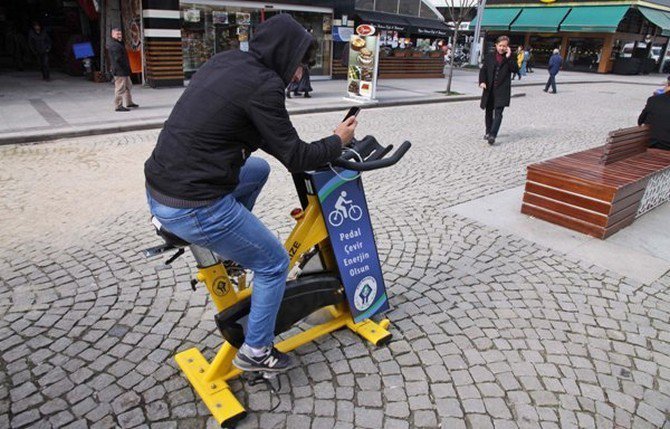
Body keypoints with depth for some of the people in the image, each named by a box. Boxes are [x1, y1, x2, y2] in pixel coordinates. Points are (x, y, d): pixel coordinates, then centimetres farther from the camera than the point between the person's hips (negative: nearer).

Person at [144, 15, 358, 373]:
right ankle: (256, 352, 24)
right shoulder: (263, 84, -15)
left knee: (258, 168, 27)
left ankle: (226, 250, 30)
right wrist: (337, 141, 7)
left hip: (158, 189, 9)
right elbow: (295, 159, -10)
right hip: (195, 208, -9)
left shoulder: (224, 61, 12)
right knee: (275, 264, 10)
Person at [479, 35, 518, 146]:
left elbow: (515, 70, -7)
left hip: (502, 90, -2)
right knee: (489, 111, 13)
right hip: (489, 89, 2)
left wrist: (508, 57, -13)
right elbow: (483, 70, 5)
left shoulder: (510, 58, 5)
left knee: (498, 113, -13)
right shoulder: (489, 56, 6)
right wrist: (482, 81, -11)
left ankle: (492, 135, -18)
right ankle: (488, 132, 31)